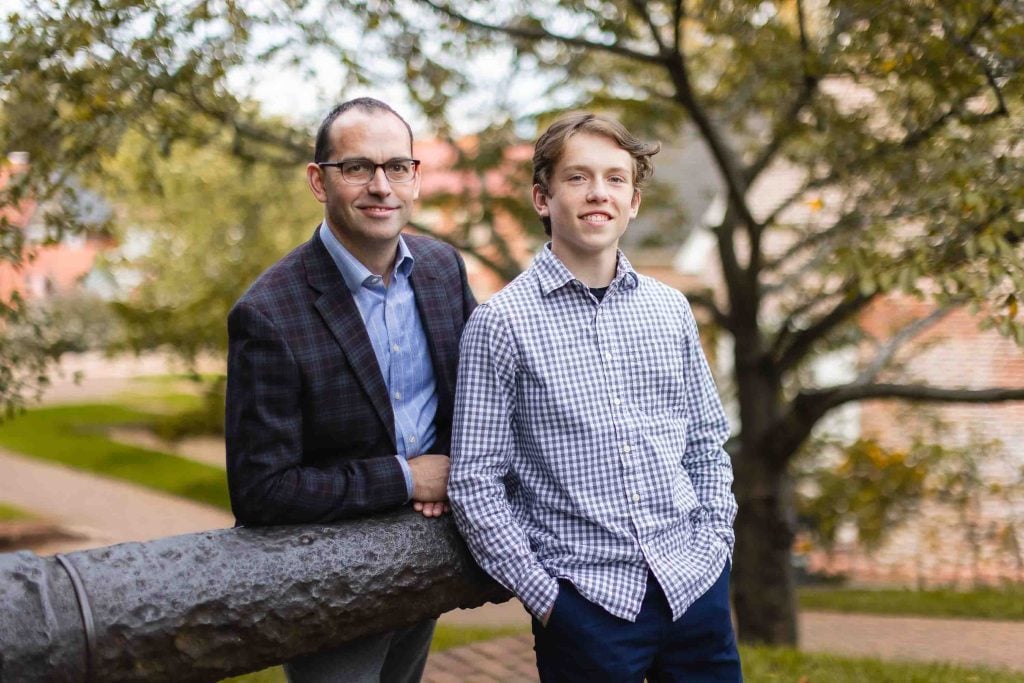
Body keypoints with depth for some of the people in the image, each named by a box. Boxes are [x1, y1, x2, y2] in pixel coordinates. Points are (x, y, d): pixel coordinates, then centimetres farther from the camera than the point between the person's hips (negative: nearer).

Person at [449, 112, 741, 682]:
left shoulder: (670, 309, 7)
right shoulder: (502, 322, -6)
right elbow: (474, 482, -6)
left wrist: (713, 546, 5)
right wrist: (542, 595, -8)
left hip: (695, 586, 4)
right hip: (585, 599, -3)